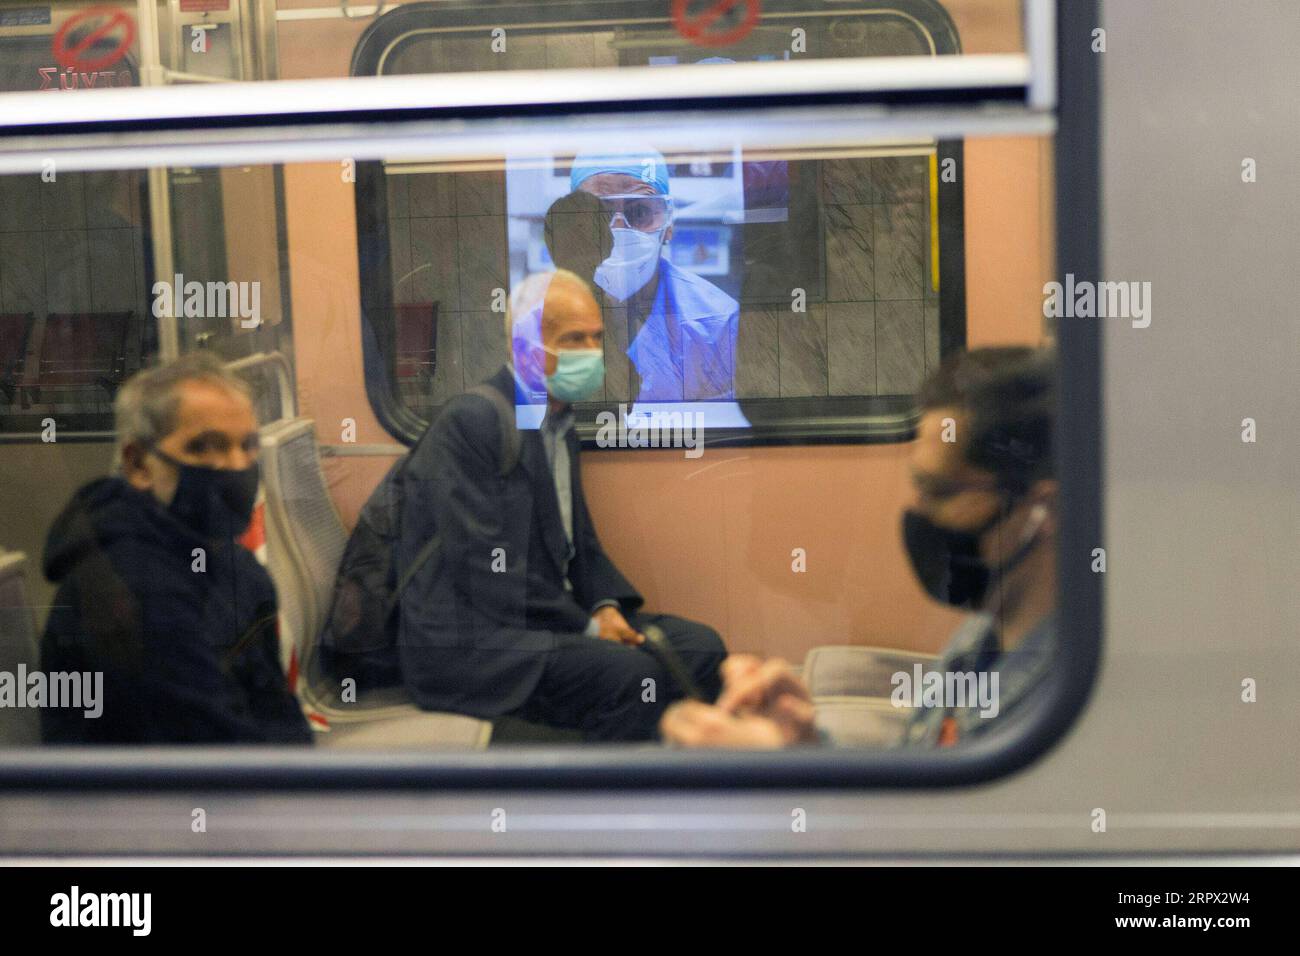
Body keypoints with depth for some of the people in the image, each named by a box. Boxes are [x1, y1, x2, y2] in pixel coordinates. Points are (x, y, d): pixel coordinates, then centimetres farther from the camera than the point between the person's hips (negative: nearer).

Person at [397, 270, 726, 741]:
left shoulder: (559, 424, 14)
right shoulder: (470, 422, -15)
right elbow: (486, 574, -21)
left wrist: (607, 606, -1)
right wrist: (588, 625, -17)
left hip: (541, 621, 9)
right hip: (465, 642, -9)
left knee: (700, 646, -7)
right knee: (630, 675, -29)